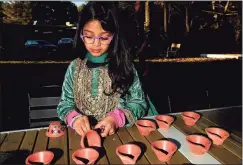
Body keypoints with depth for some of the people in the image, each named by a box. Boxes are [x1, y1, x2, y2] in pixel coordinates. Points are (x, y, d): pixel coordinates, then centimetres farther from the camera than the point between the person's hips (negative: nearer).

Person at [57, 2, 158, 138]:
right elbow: (65, 104, 3)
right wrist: (75, 118, -18)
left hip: (120, 131, 0)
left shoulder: (124, 65, -3)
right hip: (84, 133, 1)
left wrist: (116, 118, -19)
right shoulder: (75, 67, 1)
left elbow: (138, 102, -2)